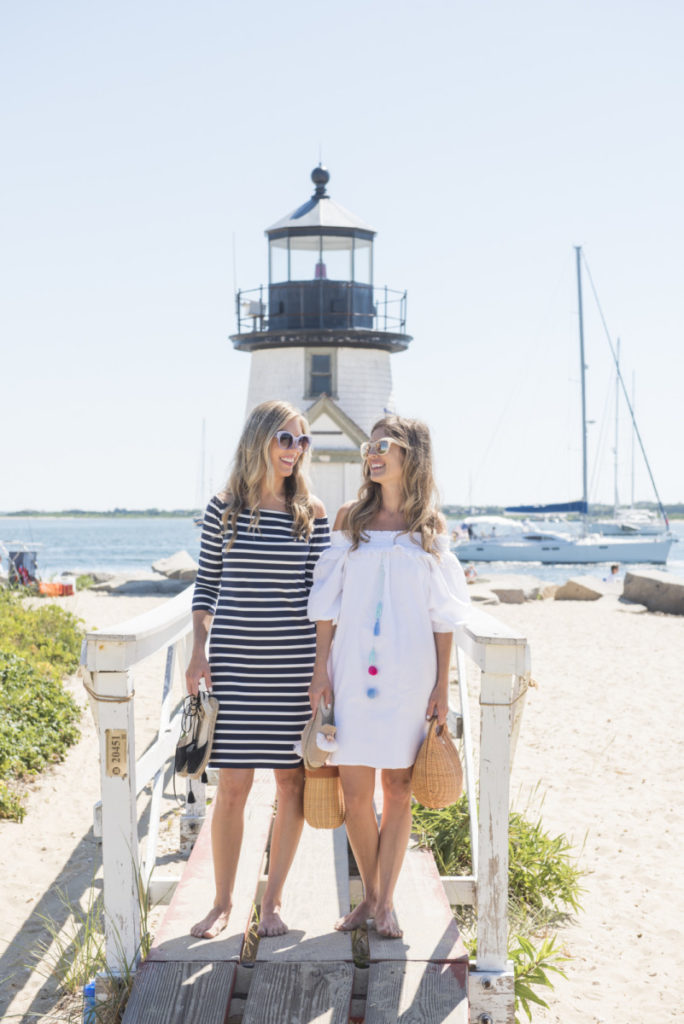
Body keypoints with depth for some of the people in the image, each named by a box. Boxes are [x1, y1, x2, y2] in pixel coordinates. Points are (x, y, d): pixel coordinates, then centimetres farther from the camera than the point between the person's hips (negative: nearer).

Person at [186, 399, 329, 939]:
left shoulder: (312, 513, 3)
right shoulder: (223, 508, 3)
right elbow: (206, 585, 8)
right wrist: (199, 652, 0)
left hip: (295, 663, 1)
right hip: (234, 661, -1)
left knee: (292, 781, 4)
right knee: (233, 785, 1)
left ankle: (273, 900, 19)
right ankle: (223, 903, 17)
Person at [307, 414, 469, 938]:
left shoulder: (430, 527, 4)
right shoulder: (351, 520, 7)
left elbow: (443, 614, 5)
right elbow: (328, 601, 7)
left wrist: (443, 683, 1)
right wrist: (321, 667, 1)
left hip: (408, 673, -1)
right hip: (353, 670, 1)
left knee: (398, 790, 4)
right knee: (355, 793, 2)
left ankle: (386, 903, 15)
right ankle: (370, 894, 21)